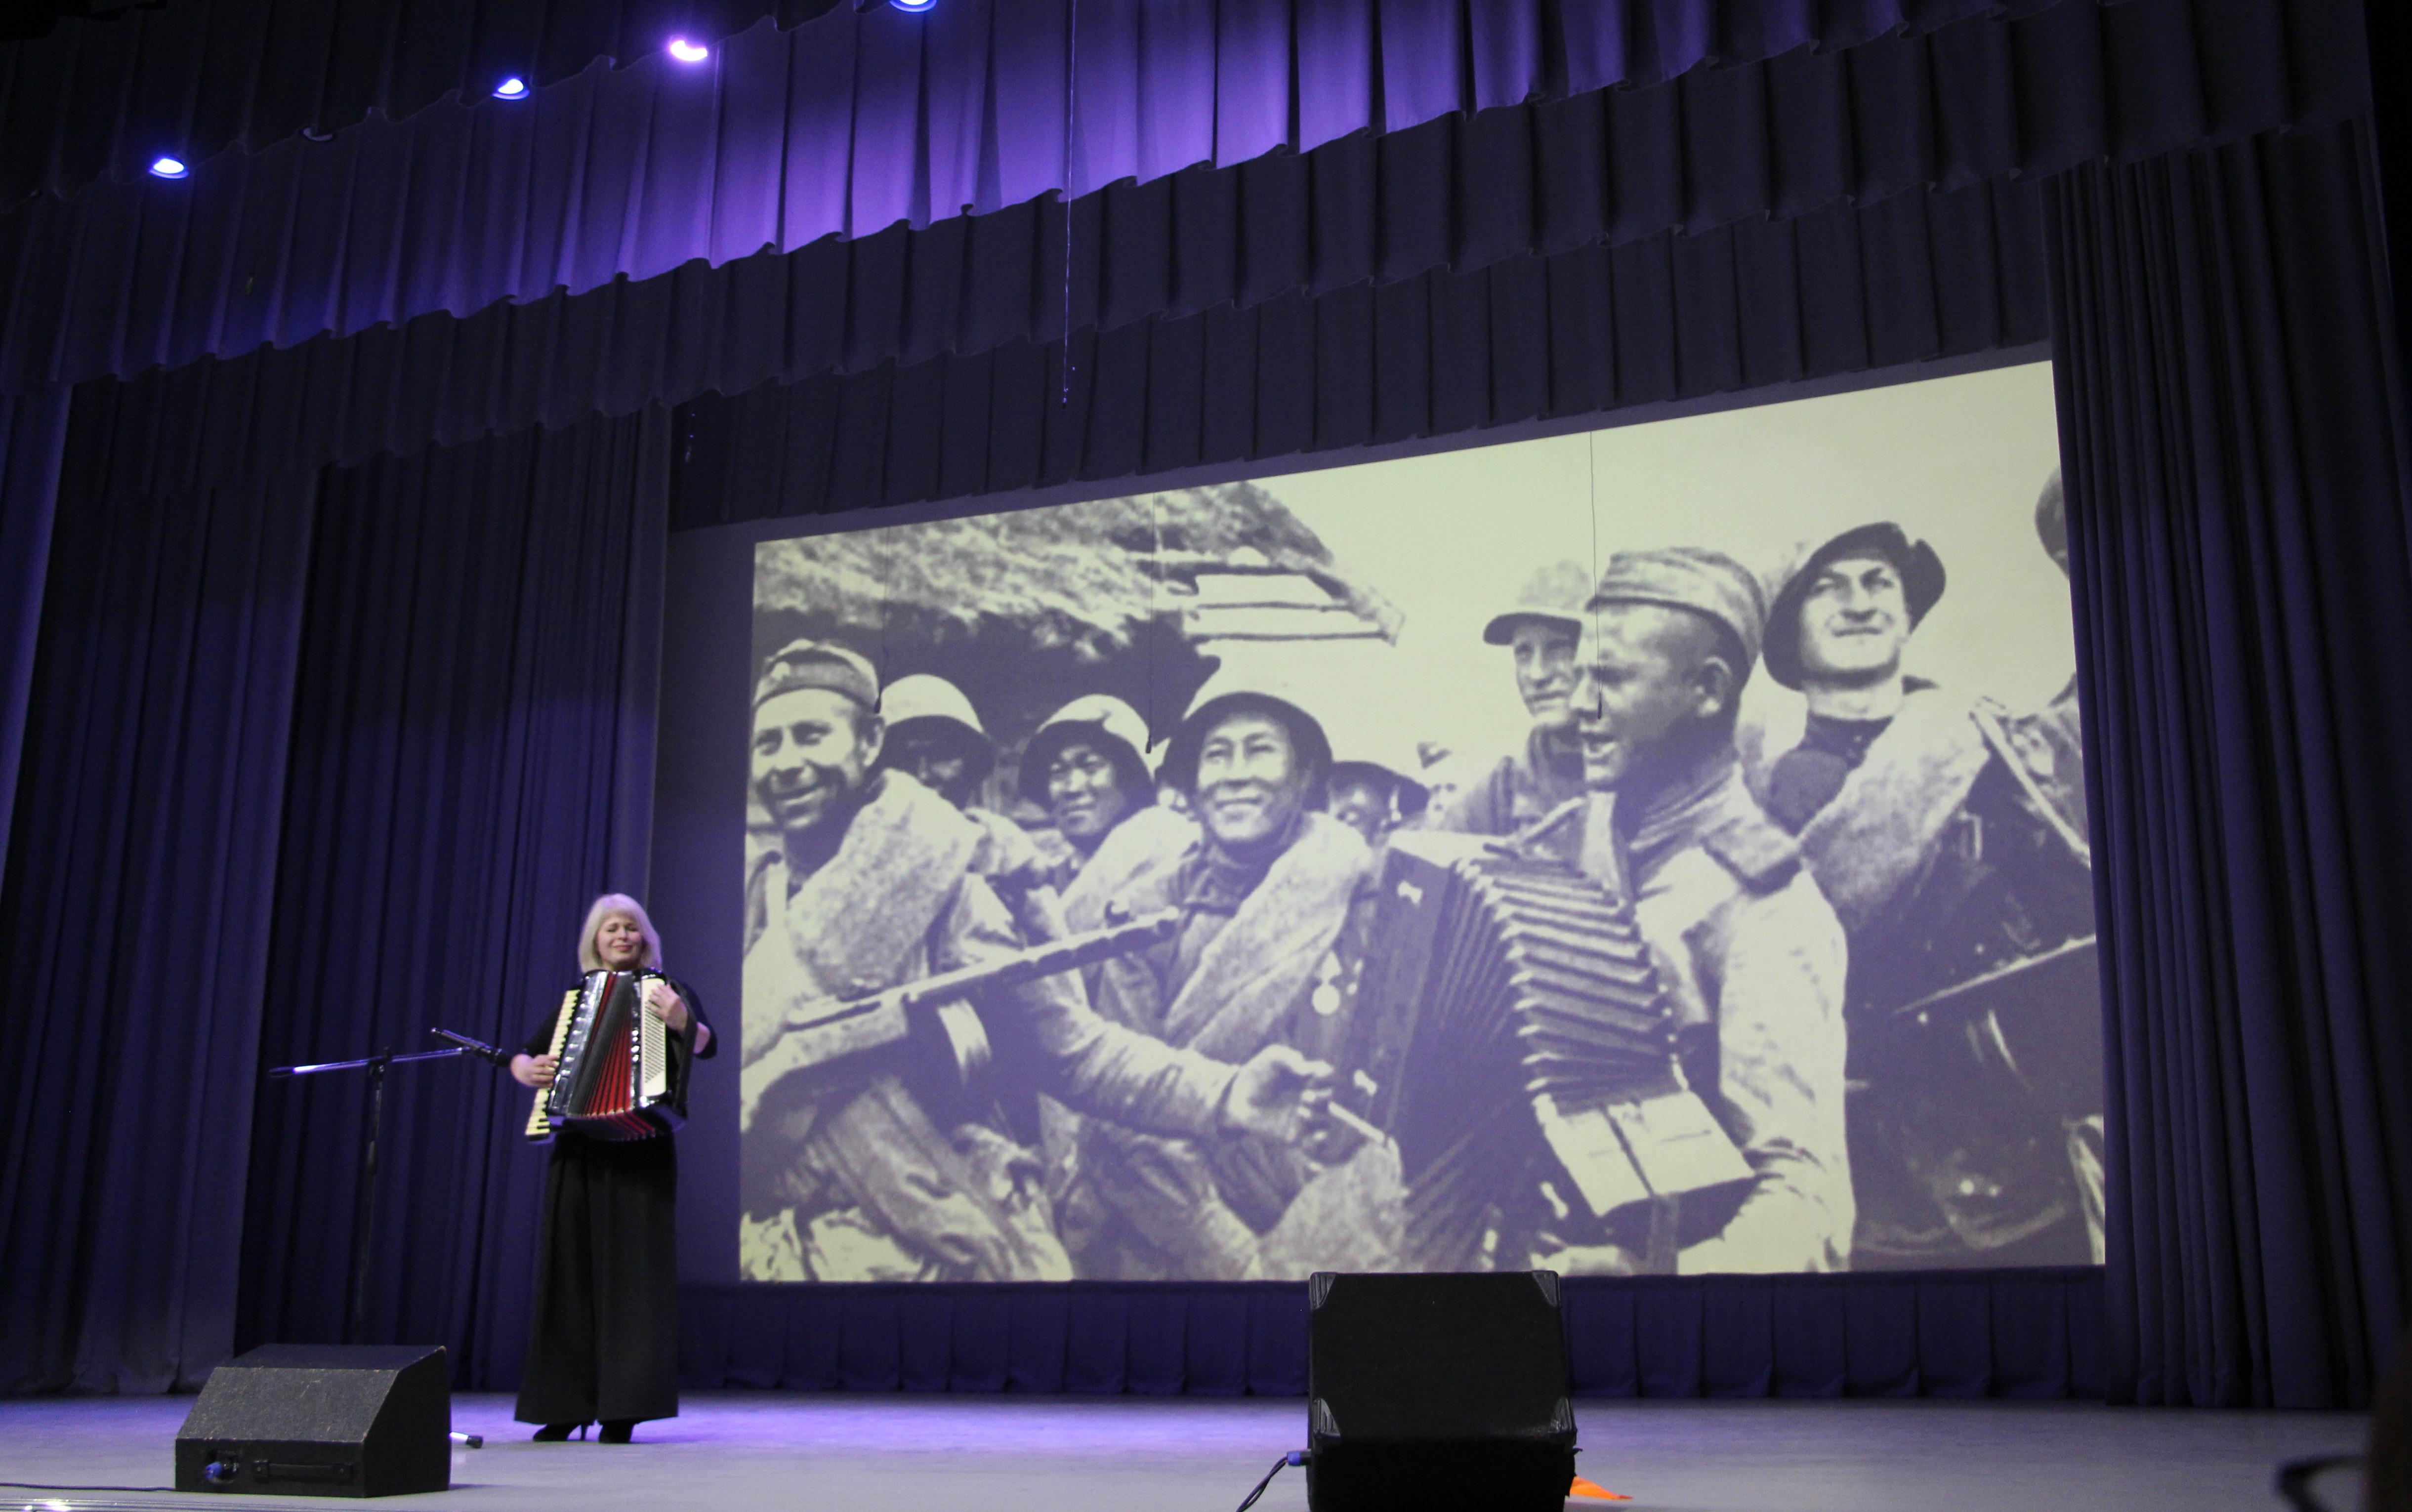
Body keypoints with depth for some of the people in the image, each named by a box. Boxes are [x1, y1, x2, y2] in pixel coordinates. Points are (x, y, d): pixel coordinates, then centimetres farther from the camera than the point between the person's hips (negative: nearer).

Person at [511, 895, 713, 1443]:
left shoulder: (665, 989, 6)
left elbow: (707, 1044, -8)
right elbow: (522, 1056, 20)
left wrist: (680, 1021, -29)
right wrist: (528, 1071, -3)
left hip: (638, 1150, -4)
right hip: (577, 1150, 4)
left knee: (630, 1269, -7)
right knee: (570, 1269, 2)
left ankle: (622, 1409, -6)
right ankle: (564, 1406, 7)